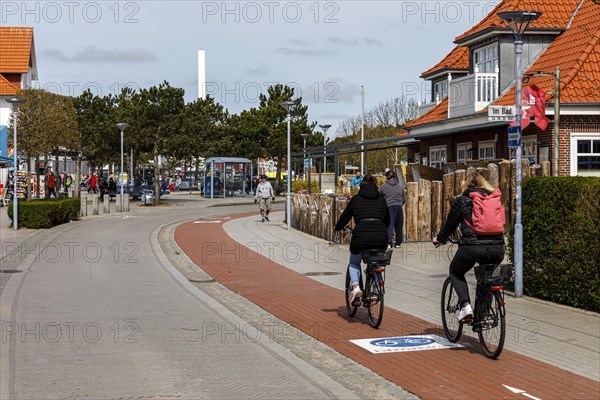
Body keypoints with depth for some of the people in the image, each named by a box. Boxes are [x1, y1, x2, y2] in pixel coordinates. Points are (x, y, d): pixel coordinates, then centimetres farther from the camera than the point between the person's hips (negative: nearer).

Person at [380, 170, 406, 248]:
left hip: (389, 207, -3)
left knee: (389, 224, -8)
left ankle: (389, 242, -22)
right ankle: (398, 243, 18)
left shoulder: (383, 186, 5)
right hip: (399, 207, 3)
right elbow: (404, 199, 19)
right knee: (399, 226, 12)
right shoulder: (400, 186, 14)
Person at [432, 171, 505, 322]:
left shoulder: (461, 200, 7)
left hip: (472, 247, -4)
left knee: (455, 272, 22)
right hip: (497, 248, 4)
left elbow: (450, 224, 12)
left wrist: (439, 239, 30)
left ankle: (465, 305, 1)